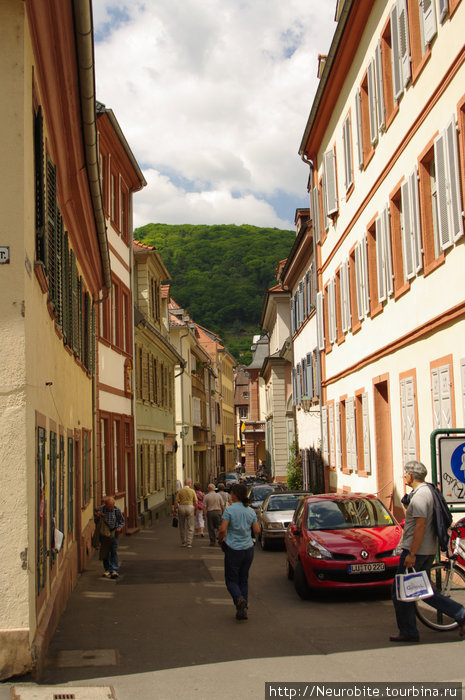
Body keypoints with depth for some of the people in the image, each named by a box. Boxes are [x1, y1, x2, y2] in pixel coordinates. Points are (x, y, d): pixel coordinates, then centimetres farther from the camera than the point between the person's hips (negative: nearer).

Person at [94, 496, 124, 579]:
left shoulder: (117, 510, -8)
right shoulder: (100, 509, -9)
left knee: (114, 551, -8)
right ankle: (107, 570, 18)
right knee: (105, 552, 6)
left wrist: (120, 527, -14)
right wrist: (97, 517, -19)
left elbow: (122, 521, 6)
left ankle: (114, 570, -10)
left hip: (113, 532, -1)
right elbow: (96, 522, 3)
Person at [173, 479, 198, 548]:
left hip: (181, 508, 1)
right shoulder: (192, 491, -2)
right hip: (190, 508, -1)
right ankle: (189, 543, -2)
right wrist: (195, 511, 11)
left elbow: (176, 501, -6)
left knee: (182, 527, 14)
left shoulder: (180, 491, -2)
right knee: (190, 527, 4)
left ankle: (183, 542, 19)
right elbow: (195, 502, -2)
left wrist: (174, 510, 3)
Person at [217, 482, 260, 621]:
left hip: (233, 549, -5)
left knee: (231, 579, 7)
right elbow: (257, 530, 4)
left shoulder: (229, 510, -12)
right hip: (248, 549, 5)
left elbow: (223, 529, -17)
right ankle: (243, 610, 11)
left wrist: (220, 540, 1)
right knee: (244, 579, 14)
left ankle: (239, 599, -20)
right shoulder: (251, 511, 3)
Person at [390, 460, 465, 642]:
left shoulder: (420, 496, -18)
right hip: (429, 551, 10)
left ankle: (408, 632, 9)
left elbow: (420, 526, -24)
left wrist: (411, 554, -23)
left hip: (416, 551, -10)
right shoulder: (428, 491, 13)